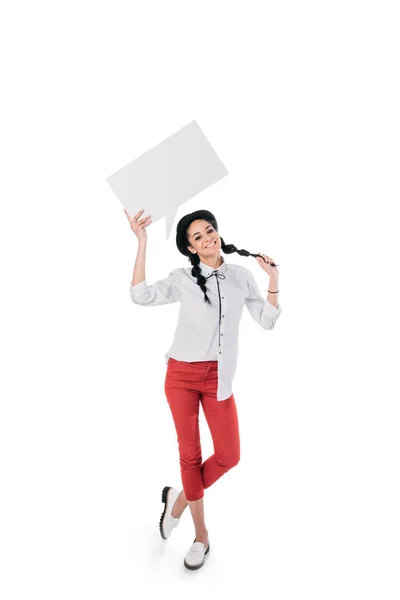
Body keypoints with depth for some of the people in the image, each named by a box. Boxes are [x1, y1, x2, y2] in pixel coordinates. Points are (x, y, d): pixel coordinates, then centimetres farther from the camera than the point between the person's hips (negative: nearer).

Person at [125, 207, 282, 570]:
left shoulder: (242, 276, 6)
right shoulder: (183, 278, 1)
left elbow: (267, 321, 7)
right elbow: (141, 296, -12)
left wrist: (274, 280, -4)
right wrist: (142, 243, -12)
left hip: (218, 377, 2)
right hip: (182, 374, -2)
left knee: (229, 456, -1)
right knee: (190, 454, 4)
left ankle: (179, 498, 26)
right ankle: (201, 534, 25)